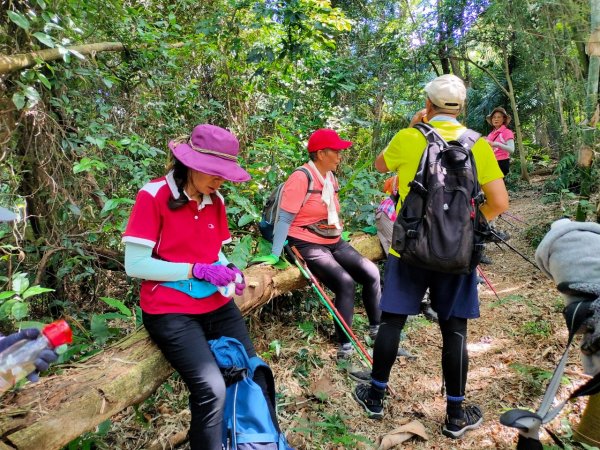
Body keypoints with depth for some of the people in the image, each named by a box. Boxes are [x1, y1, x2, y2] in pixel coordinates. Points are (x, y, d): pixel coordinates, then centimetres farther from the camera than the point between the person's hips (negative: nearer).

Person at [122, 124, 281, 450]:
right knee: (211, 390, -20)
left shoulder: (215, 201, 6)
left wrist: (228, 271, -5)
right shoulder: (153, 195, -12)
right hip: (170, 311, -5)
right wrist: (196, 271, -20)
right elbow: (135, 265, -14)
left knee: (254, 376, 0)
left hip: (216, 305, 6)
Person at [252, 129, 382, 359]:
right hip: (307, 244, -8)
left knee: (371, 273, -2)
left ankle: (376, 327, 16)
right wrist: (274, 255, -22)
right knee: (345, 283, -23)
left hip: (333, 242, 8)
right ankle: (345, 346, -11)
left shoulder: (331, 177, 9)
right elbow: (284, 219, -18)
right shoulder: (301, 178, -16)